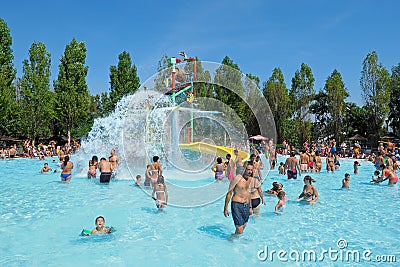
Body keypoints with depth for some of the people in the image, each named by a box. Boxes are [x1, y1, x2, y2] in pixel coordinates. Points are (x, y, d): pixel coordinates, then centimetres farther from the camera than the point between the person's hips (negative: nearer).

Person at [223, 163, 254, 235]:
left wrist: (250, 207, 22)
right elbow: (229, 193, -7)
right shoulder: (237, 178, -12)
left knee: (243, 227, 15)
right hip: (237, 205, -6)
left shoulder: (251, 179, 8)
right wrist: (225, 208, -7)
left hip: (246, 206, 7)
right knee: (239, 231, -9)